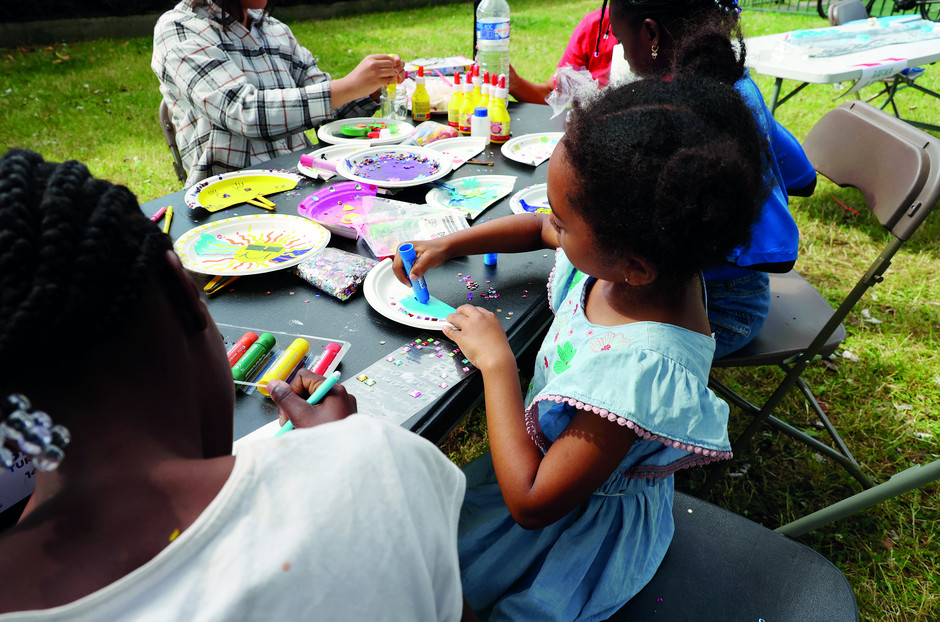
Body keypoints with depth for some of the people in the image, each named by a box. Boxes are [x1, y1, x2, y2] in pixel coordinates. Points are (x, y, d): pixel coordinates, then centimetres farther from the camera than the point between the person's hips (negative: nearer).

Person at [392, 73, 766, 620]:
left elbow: (531, 505, -33)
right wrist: (446, 245, -1)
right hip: (551, 453, 7)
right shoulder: (629, 254, -18)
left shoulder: (641, 367, -43)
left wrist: (496, 361, -30)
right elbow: (536, 228, 7)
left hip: (582, 527, -7)